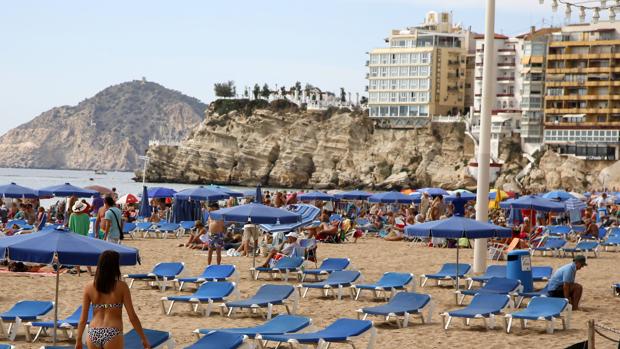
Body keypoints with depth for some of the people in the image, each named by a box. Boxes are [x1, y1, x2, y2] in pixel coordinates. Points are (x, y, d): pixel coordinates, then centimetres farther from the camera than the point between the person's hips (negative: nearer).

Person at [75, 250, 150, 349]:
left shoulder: (89, 287, 3)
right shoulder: (121, 287, -5)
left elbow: (83, 318, 4)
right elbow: (132, 316, -4)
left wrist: (78, 340, 14)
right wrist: (144, 339, 4)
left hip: (93, 334, 4)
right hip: (113, 335, -3)